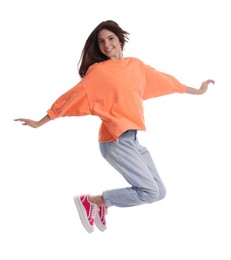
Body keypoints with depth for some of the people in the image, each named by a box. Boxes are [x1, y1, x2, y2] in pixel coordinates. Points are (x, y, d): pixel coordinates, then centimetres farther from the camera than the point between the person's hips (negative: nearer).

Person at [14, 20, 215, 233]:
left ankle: (104, 203, 19)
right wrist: (40, 123, -1)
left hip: (133, 138, 7)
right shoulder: (98, 71, -4)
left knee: (159, 192, 6)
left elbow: (163, 80, 25)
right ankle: (89, 200, -1)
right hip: (116, 140, -7)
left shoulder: (136, 65, 13)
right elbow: (73, 97, -3)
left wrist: (197, 91, 35)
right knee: (150, 192, -13)